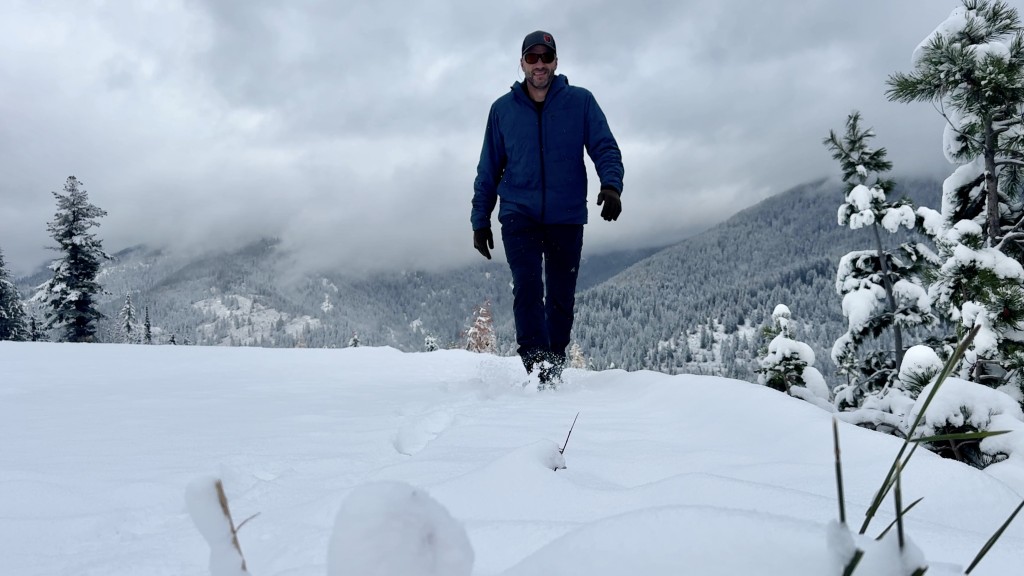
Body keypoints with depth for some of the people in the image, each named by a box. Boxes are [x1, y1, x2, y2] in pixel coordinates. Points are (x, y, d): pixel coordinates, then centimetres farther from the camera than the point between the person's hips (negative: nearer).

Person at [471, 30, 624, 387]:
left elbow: (605, 147, 0)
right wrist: (480, 220, 9)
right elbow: (488, 170, 12)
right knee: (528, 288, -17)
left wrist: (611, 184, -21)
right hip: (519, 215, 0)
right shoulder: (503, 109, 8)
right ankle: (537, 366, -19)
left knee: (561, 297, 4)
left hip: (567, 217, 0)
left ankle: (555, 367, 18)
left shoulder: (580, 102, 4)